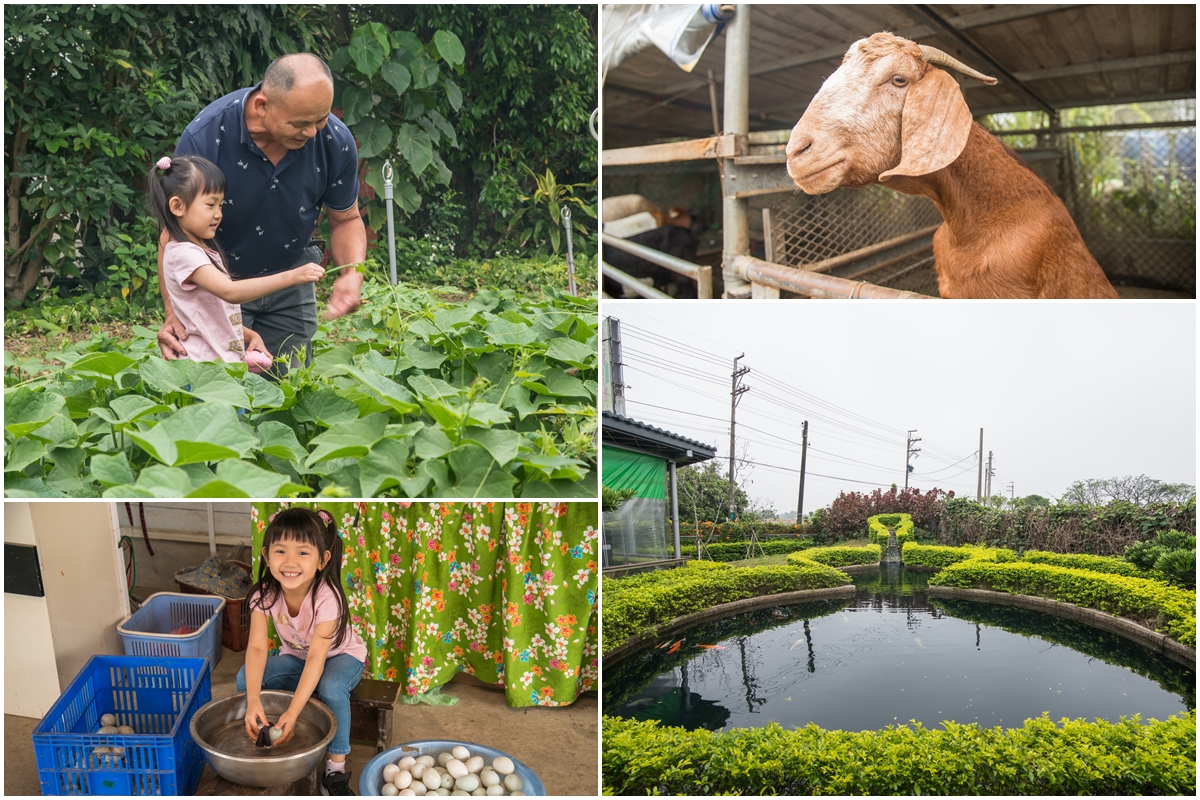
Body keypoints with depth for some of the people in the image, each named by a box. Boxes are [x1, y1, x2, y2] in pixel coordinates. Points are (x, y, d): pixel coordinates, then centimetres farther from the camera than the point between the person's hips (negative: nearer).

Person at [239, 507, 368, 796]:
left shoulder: (326, 597, -34)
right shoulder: (264, 594, -22)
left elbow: (316, 658, -37)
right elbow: (257, 647, -29)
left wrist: (292, 712, -46)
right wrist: (253, 701, -44)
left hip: (341, 656, -4)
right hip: (296, 657, 5)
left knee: (331, 688, -35)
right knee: (246, 677, -18)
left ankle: (336, 769, -20)